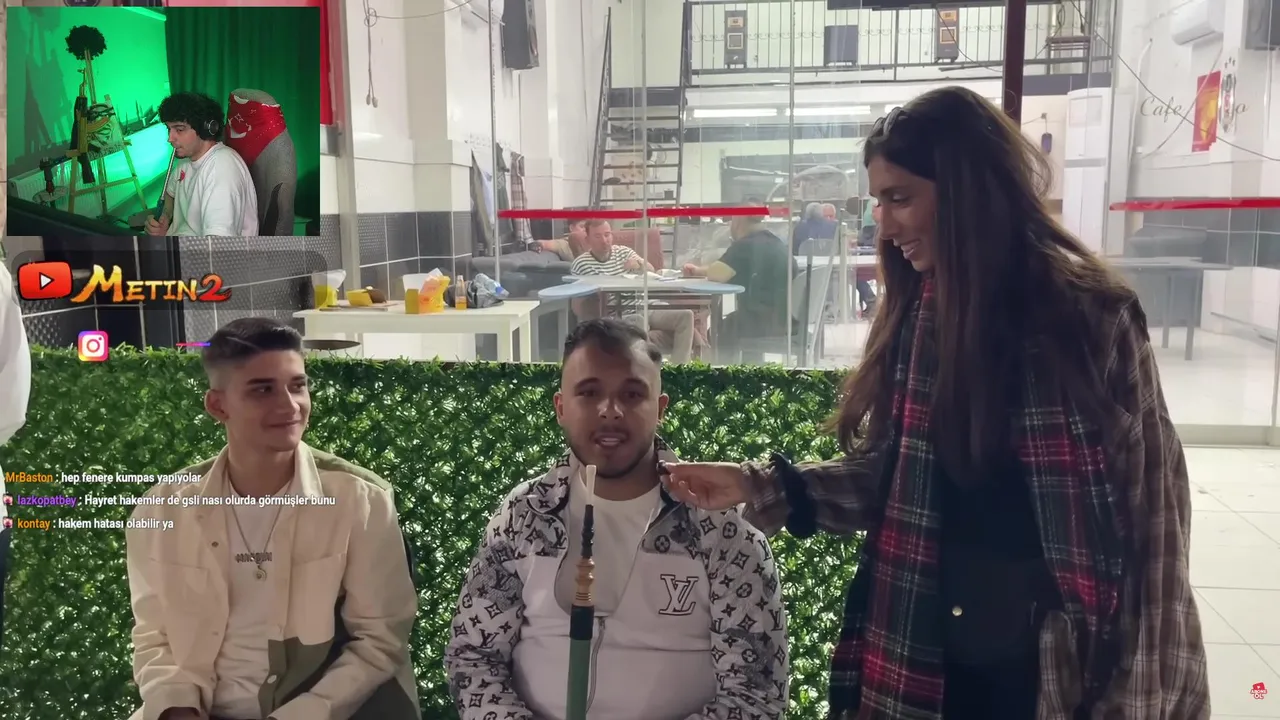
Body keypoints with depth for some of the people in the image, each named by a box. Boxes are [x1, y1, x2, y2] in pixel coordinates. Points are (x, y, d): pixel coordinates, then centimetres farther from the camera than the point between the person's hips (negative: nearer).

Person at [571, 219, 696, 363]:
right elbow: (578, 305, -6)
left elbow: (651, 272, 5)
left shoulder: (624, 251, 12)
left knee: (685, 315, -10)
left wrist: (640, 264, -18)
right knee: (638, 320, -39)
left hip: (642, 309, 6)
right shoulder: (580, 264, -4)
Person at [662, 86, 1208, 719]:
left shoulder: (1089, 316, -13)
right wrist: (759, 486, -6)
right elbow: (890, 478, 5)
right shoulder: (916, 317, 0)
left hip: (1064, 667, -4)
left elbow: (1150, 519, -11)